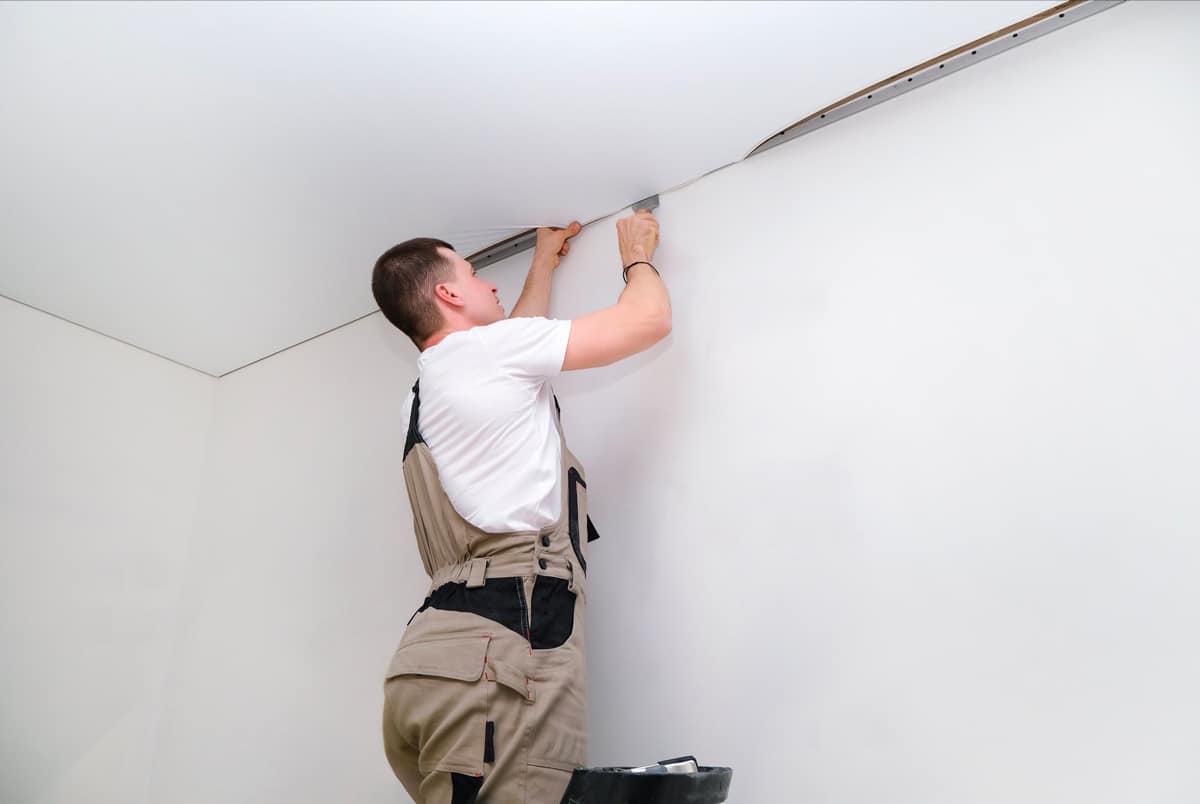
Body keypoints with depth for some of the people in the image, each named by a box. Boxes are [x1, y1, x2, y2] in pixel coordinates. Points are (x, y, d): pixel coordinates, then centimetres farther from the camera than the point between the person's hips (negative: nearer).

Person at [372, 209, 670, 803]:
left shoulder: (419, 398, 25)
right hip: (495, 656, -9)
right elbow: (650, 320, 4)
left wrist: (544, 264, 55)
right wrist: (637, 256, 26)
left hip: (431, 657, 9)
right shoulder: (480, 347, 1)